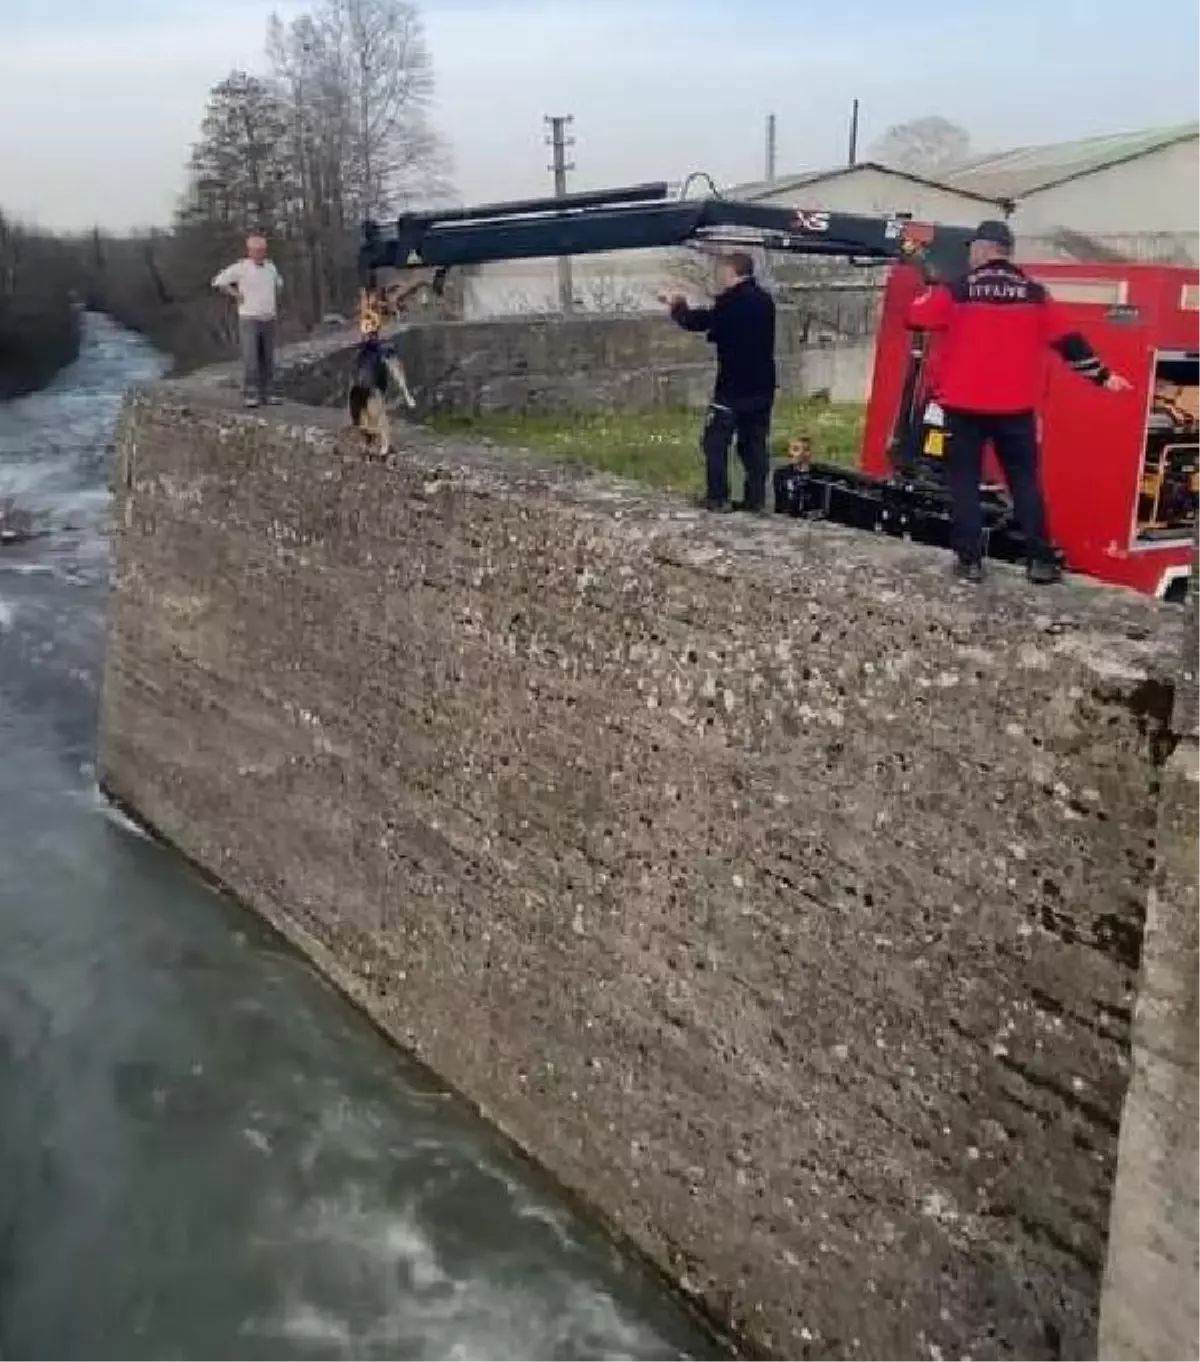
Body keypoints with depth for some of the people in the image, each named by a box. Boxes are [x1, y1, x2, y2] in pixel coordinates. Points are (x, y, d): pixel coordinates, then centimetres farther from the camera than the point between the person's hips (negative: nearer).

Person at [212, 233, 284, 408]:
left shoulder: (271, 267, 8)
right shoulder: (240, 268, -8)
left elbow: (278, 283, 29)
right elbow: (218, 282, -7)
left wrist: (275, 301, 16)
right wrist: (236, 295, -10)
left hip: (268, 320, 5)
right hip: (249, 320, -5)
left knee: (267, 359, 7)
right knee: (250, 359, -10)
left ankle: (265, 393, 14)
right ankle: (250, 394, -9)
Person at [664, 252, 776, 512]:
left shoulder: (732, 301, -13)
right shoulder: (764, 301, 10)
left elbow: (699, 322, -5)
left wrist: (678, 308, 12)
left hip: (733, 387, -7)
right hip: (761, 386, 7)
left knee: (715, 442, 1)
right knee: (755, 442, 10)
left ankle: (718, 498, -1)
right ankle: (756, 499, 8)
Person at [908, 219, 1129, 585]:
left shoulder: (958, 290, -5)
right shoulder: (1033, 294, 3)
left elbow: (915, 319, 1)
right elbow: (1069, 341, 5)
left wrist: (932, 291, 20)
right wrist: (1102, 375, 13)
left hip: (965, 404, -2)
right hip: (1015, 406, 2)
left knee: (964, 480, 6)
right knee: (1025, 480, 10)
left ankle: (969, 559, 3)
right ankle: (1040, 560, 7)